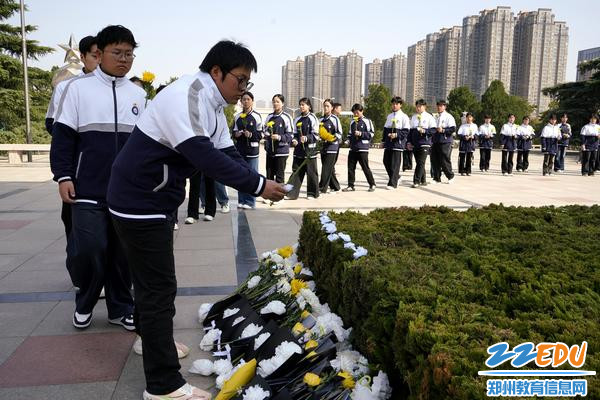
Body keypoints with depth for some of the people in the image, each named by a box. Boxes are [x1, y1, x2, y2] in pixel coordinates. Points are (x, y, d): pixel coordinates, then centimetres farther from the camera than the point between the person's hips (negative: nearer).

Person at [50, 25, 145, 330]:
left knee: (124, 253, 6)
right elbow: (63, 135, 1)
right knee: (90, 250, -5)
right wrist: (63, 176, -6)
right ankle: (85, 303, 21)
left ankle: (120, 308, 21)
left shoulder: (138, 94, 12)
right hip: (89, 190, -3)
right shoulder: (79, 87, 2)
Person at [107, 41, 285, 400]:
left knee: (153, 279, 23)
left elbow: (227, 153, 7)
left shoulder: (212, 106, 10)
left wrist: (262, 183, -8)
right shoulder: (185, 96, -22)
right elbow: (204, 155, -32)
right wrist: (256, 185, -27)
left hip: (158, 199, 10)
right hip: (140, 200, -10)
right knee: (160, 286, -5)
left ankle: (154, 338, 43)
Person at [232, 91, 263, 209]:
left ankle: (250, 201, 5)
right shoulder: (237, 117, 11)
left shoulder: (257, 116, 0)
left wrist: (251, 135, -18)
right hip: (239, 149, 4)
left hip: (252, 150, -4)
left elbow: (260, 134, -1)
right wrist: (235, 134, -4)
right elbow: (233, 131, 18)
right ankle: (241, 200, 16)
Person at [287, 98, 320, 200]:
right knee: (296, 171, 3)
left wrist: (307, 138, -23)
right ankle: (292, 193, 3)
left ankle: (312, 193, 14)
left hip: (310, 149, -5)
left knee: (311, 172, 3)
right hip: (299, 149, 5)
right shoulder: (297, 119, 12)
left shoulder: (312, 118, -4)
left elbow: (316, 135, -7)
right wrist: (294, 140, -3)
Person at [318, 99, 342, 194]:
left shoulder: (334, 118, -7)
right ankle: (335, 187, 22)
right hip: (323, 146, 7)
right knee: (330, 169, 11)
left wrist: (334, 138, -22)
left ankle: (322, 188, -6)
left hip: (332, 147, -7)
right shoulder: (321, 119, 13)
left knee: (326, 168, -8)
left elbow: (340, 133, -6)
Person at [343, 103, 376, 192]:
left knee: (365, 167, -3)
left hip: (362, 149, -6)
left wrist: (361, 134, -15)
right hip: (353, 148, 6)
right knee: (351, 167, 4)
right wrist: (349, 139, 10)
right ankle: (350, 186, 12)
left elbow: (371, 134, -5)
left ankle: (372, 184, 10)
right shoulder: (352, 122, 16)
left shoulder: (367, 121, -1)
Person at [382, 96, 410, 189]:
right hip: (388, 143, 6)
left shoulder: (404, 117, -1)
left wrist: (397, 135, -19)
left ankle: (392, 183, -3)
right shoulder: (389, 116, 17)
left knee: (395, 164, -7)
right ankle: (396, 177, 29)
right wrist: (384, 140, 13)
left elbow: (406, 131, -6)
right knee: (386, 161, 8)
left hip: (398, 143, -6)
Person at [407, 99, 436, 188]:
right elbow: (410, 131, 17)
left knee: (421, 163, -11)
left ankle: (416, 181, -12)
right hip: (415, 144, 5)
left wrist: (425, 131, -18)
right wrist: (408, 142, 9)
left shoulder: (429, 117, 0)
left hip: (425, 144, -5)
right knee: (419, 163, 9)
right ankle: (423, 181, 19)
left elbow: (434, 130, -3)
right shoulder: (413, 117, 14)